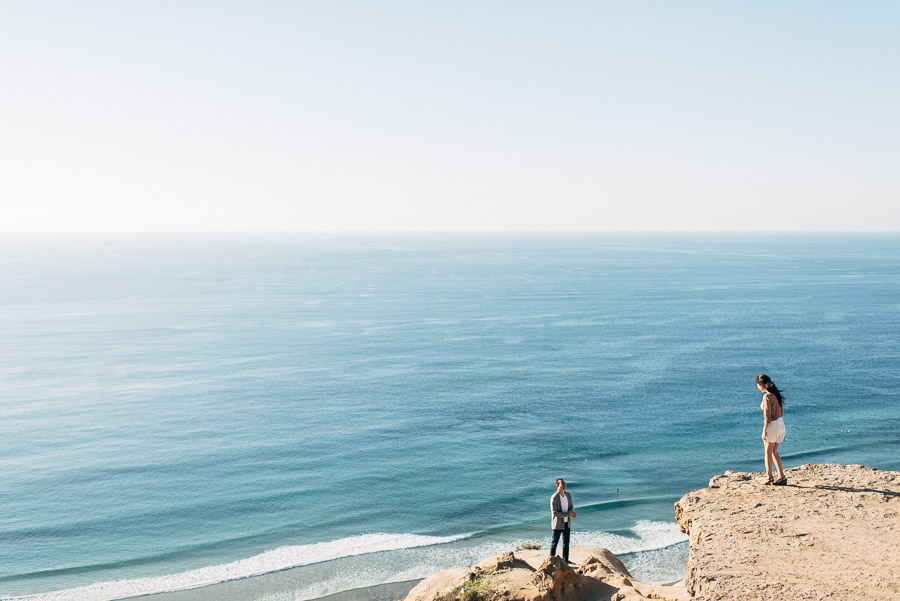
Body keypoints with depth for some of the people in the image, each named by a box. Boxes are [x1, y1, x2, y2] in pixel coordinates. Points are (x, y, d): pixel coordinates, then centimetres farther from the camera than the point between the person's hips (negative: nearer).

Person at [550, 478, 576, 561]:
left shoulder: (568, 495, 5)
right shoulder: (554, 497, -17)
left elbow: (571, 506, 14)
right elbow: (554, 513, -19)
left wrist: (572, 511, -11)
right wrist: (568, 514, -24)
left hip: (567, 523, 7)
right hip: (558, 523, -7)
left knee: (566, 542, 13)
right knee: (554, 542, 1)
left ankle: (565, 560, 23)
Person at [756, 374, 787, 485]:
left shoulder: (767, 397, -18)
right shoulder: (776, 394, 8)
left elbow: (767, 417, -18)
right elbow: (781, 412, 15)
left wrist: (764, 431, -12)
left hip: (772, 426, -8)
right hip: (781, 425, 8)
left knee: (768, 452, 5)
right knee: (774, 451, 16)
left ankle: (769, 478, 9)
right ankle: (782, 476, 14)